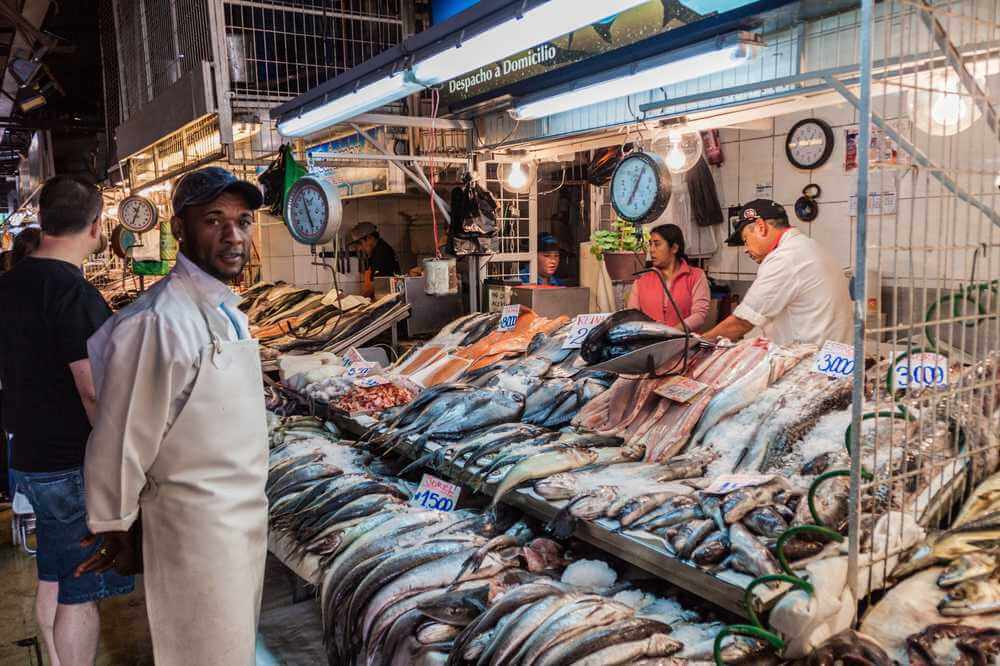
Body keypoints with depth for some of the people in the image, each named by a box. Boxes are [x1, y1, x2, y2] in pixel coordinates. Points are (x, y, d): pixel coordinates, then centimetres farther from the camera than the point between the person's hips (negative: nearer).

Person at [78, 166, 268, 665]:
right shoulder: (158, 321, -24)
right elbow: (121, 444, -19)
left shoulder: (226, 309, 5)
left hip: (246, 520, 8)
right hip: (197, 529, -8)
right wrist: (114, 531, -7)